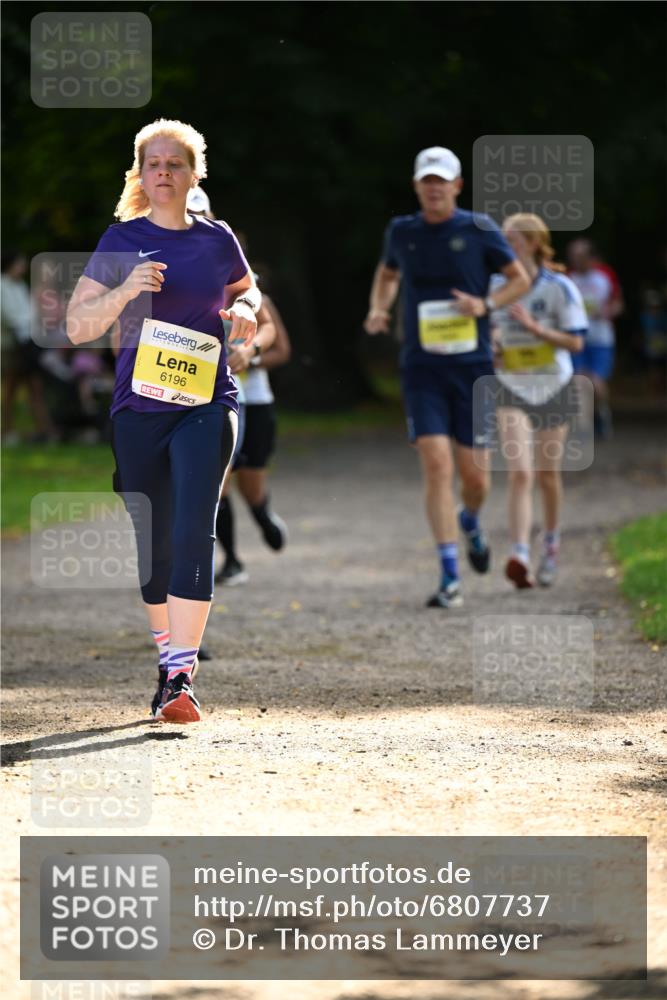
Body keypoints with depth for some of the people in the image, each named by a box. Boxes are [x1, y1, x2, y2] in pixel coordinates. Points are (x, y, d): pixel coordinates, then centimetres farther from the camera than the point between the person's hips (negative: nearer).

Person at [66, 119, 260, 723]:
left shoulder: (217, 240, 7)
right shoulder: (122, 241, 2)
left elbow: (245, 287, 28)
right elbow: (76, 326, -2)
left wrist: (245, 311, 5)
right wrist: (126, 291, -19)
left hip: (207, 405, 0)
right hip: (139, 407, 1)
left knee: (195, 529, -16)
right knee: (154, 542, 7)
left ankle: (182, 675, -20)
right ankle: (168, 662, 26)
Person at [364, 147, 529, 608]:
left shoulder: (479, 229, -1)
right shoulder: (402, 232, 5)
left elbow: (520, 279, 7)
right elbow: (387, 274, 25)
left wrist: (485, 304, -11)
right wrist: (378, 309, 5)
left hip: (473, 367, 0)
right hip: (423, 370, 0)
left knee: (475, 474, 2)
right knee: (437, 466, -14)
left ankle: (471, 521, 41)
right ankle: (450, 578, -11)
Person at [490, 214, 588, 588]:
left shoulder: (560, 288, -9)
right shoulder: (496, 286, 1)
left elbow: (575, 342, -10)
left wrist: (533, 327, -21)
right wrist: (491, 343, -5)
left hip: (553, 388, -1)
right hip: (512, 390, 1)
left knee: (548, 474, 10)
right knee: (520, 473, -15)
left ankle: (551, 543, 36)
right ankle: (520, 557, -25)